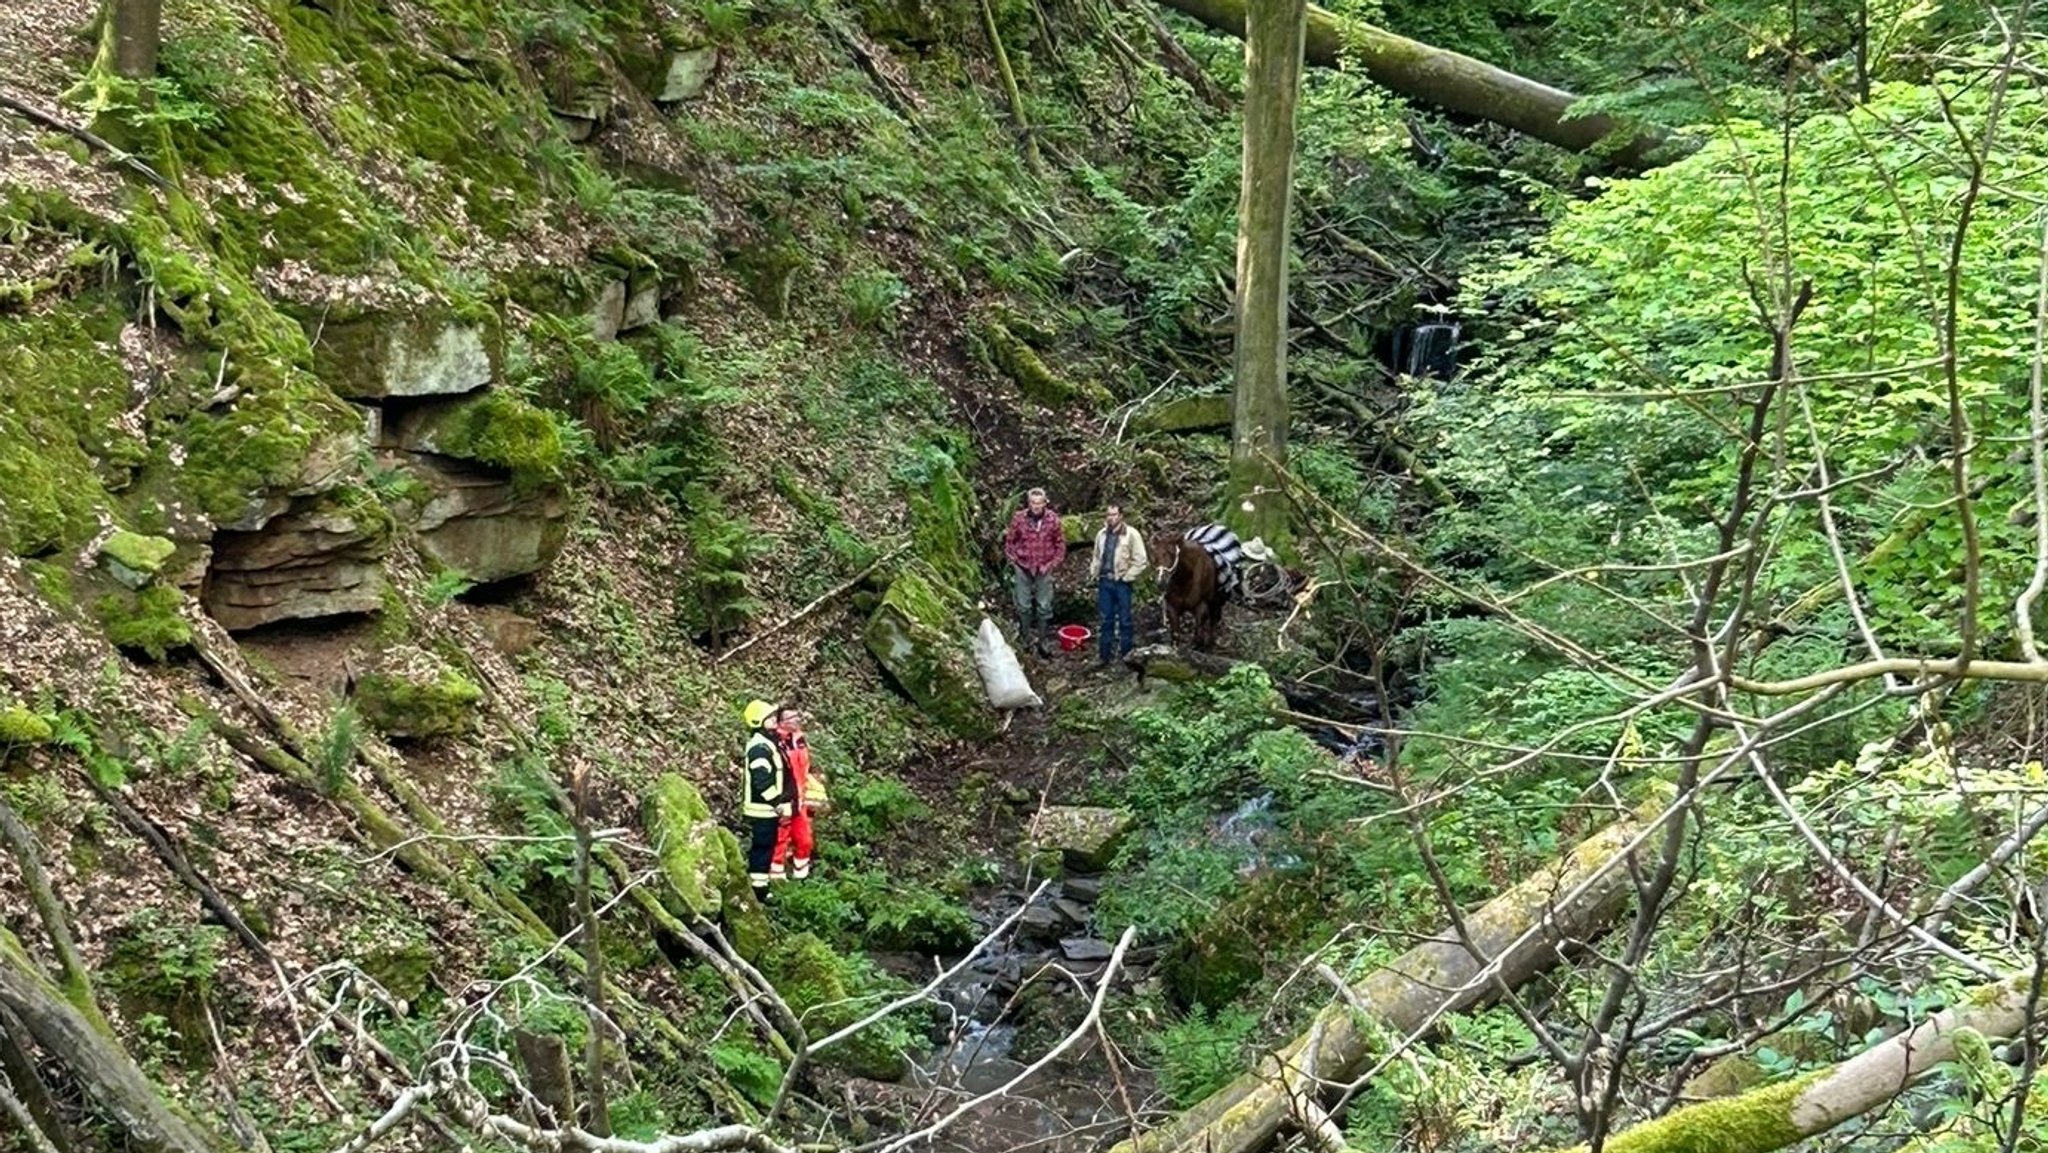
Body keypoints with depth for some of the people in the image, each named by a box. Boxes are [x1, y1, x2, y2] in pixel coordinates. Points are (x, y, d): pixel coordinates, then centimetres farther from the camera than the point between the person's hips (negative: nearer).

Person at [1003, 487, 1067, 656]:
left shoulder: (1053, 519, -8)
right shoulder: (1019, 518, -9)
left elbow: (1061, 545, 1)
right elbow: (1010, 542, 3)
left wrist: (1051, 564, -5)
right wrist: (1014, 561, -2)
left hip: (1043, 570, 0)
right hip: (1023, 568, 0)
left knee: (1044, 607, 6)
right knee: (1023, 605, 8)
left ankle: (1042, 640, 18)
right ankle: (1025, 637, 24)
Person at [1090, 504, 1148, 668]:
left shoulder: (1131, 534, -9)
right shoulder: (1101, 535, 8)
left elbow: (1140, 561, -11)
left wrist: (1126, 578, -12)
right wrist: (1096, 576, 11)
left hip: (1121, 583, -5)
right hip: (1104, 582, 5)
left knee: (1124, 621, 3)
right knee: (1105, 621, 10)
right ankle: (1103, 656, 16)